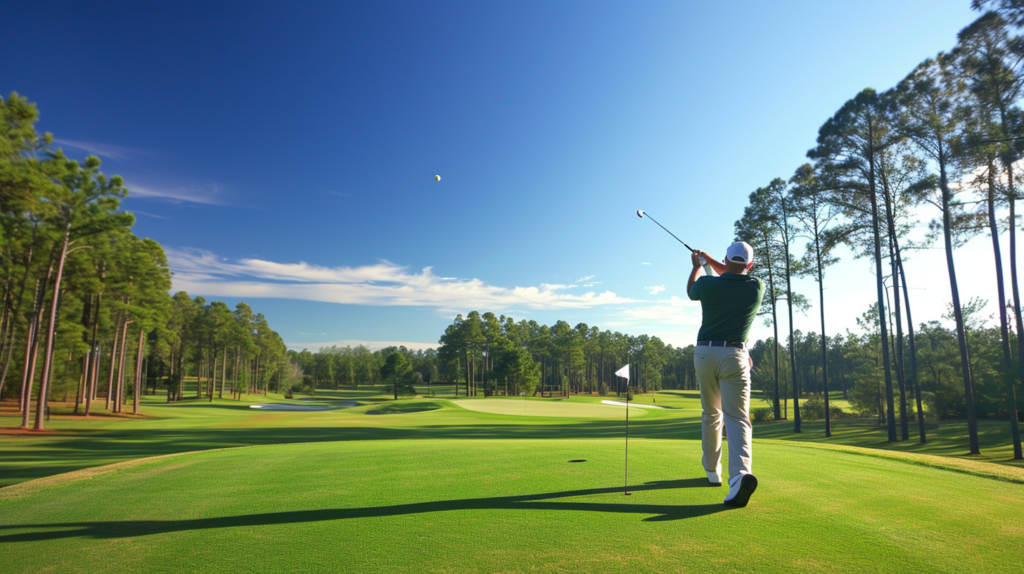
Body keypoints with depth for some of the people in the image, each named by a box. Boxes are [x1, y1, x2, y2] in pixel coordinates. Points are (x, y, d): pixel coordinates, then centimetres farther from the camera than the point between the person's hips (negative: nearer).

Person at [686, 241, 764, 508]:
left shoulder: (708, 284, -4)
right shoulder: (757, 287, 2)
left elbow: (690, 290, 21)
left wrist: (697, 265, 36)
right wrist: (710, 260, 33)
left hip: (704, 353, 1)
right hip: (734, 355, -1)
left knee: (710, 414, 17)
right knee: (737, 418, -6)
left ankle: (712, 471, 28)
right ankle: (741, 474, -28)